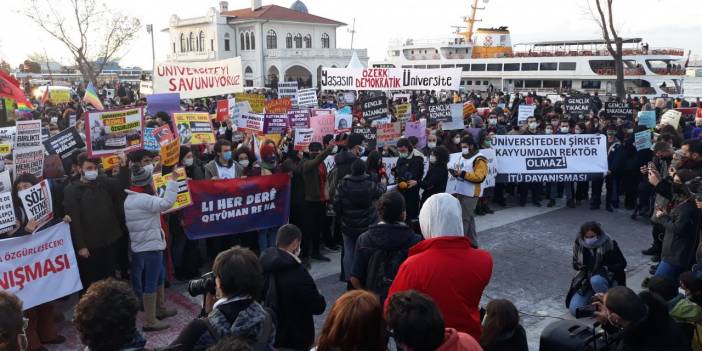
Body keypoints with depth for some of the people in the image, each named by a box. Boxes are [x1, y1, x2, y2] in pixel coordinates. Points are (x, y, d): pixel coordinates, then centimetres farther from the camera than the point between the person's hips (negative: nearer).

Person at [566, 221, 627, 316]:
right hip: (586, 280, 3)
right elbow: (575, 264, 8)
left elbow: (622, 263, -8)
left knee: (596, 281, -41)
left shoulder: (609, 244, -17)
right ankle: (593, 296, 14)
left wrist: (605, 268, -21)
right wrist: (585, 268, -12)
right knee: (574, 310, -13)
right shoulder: (579, 244, -7)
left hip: (607, 278, -3)